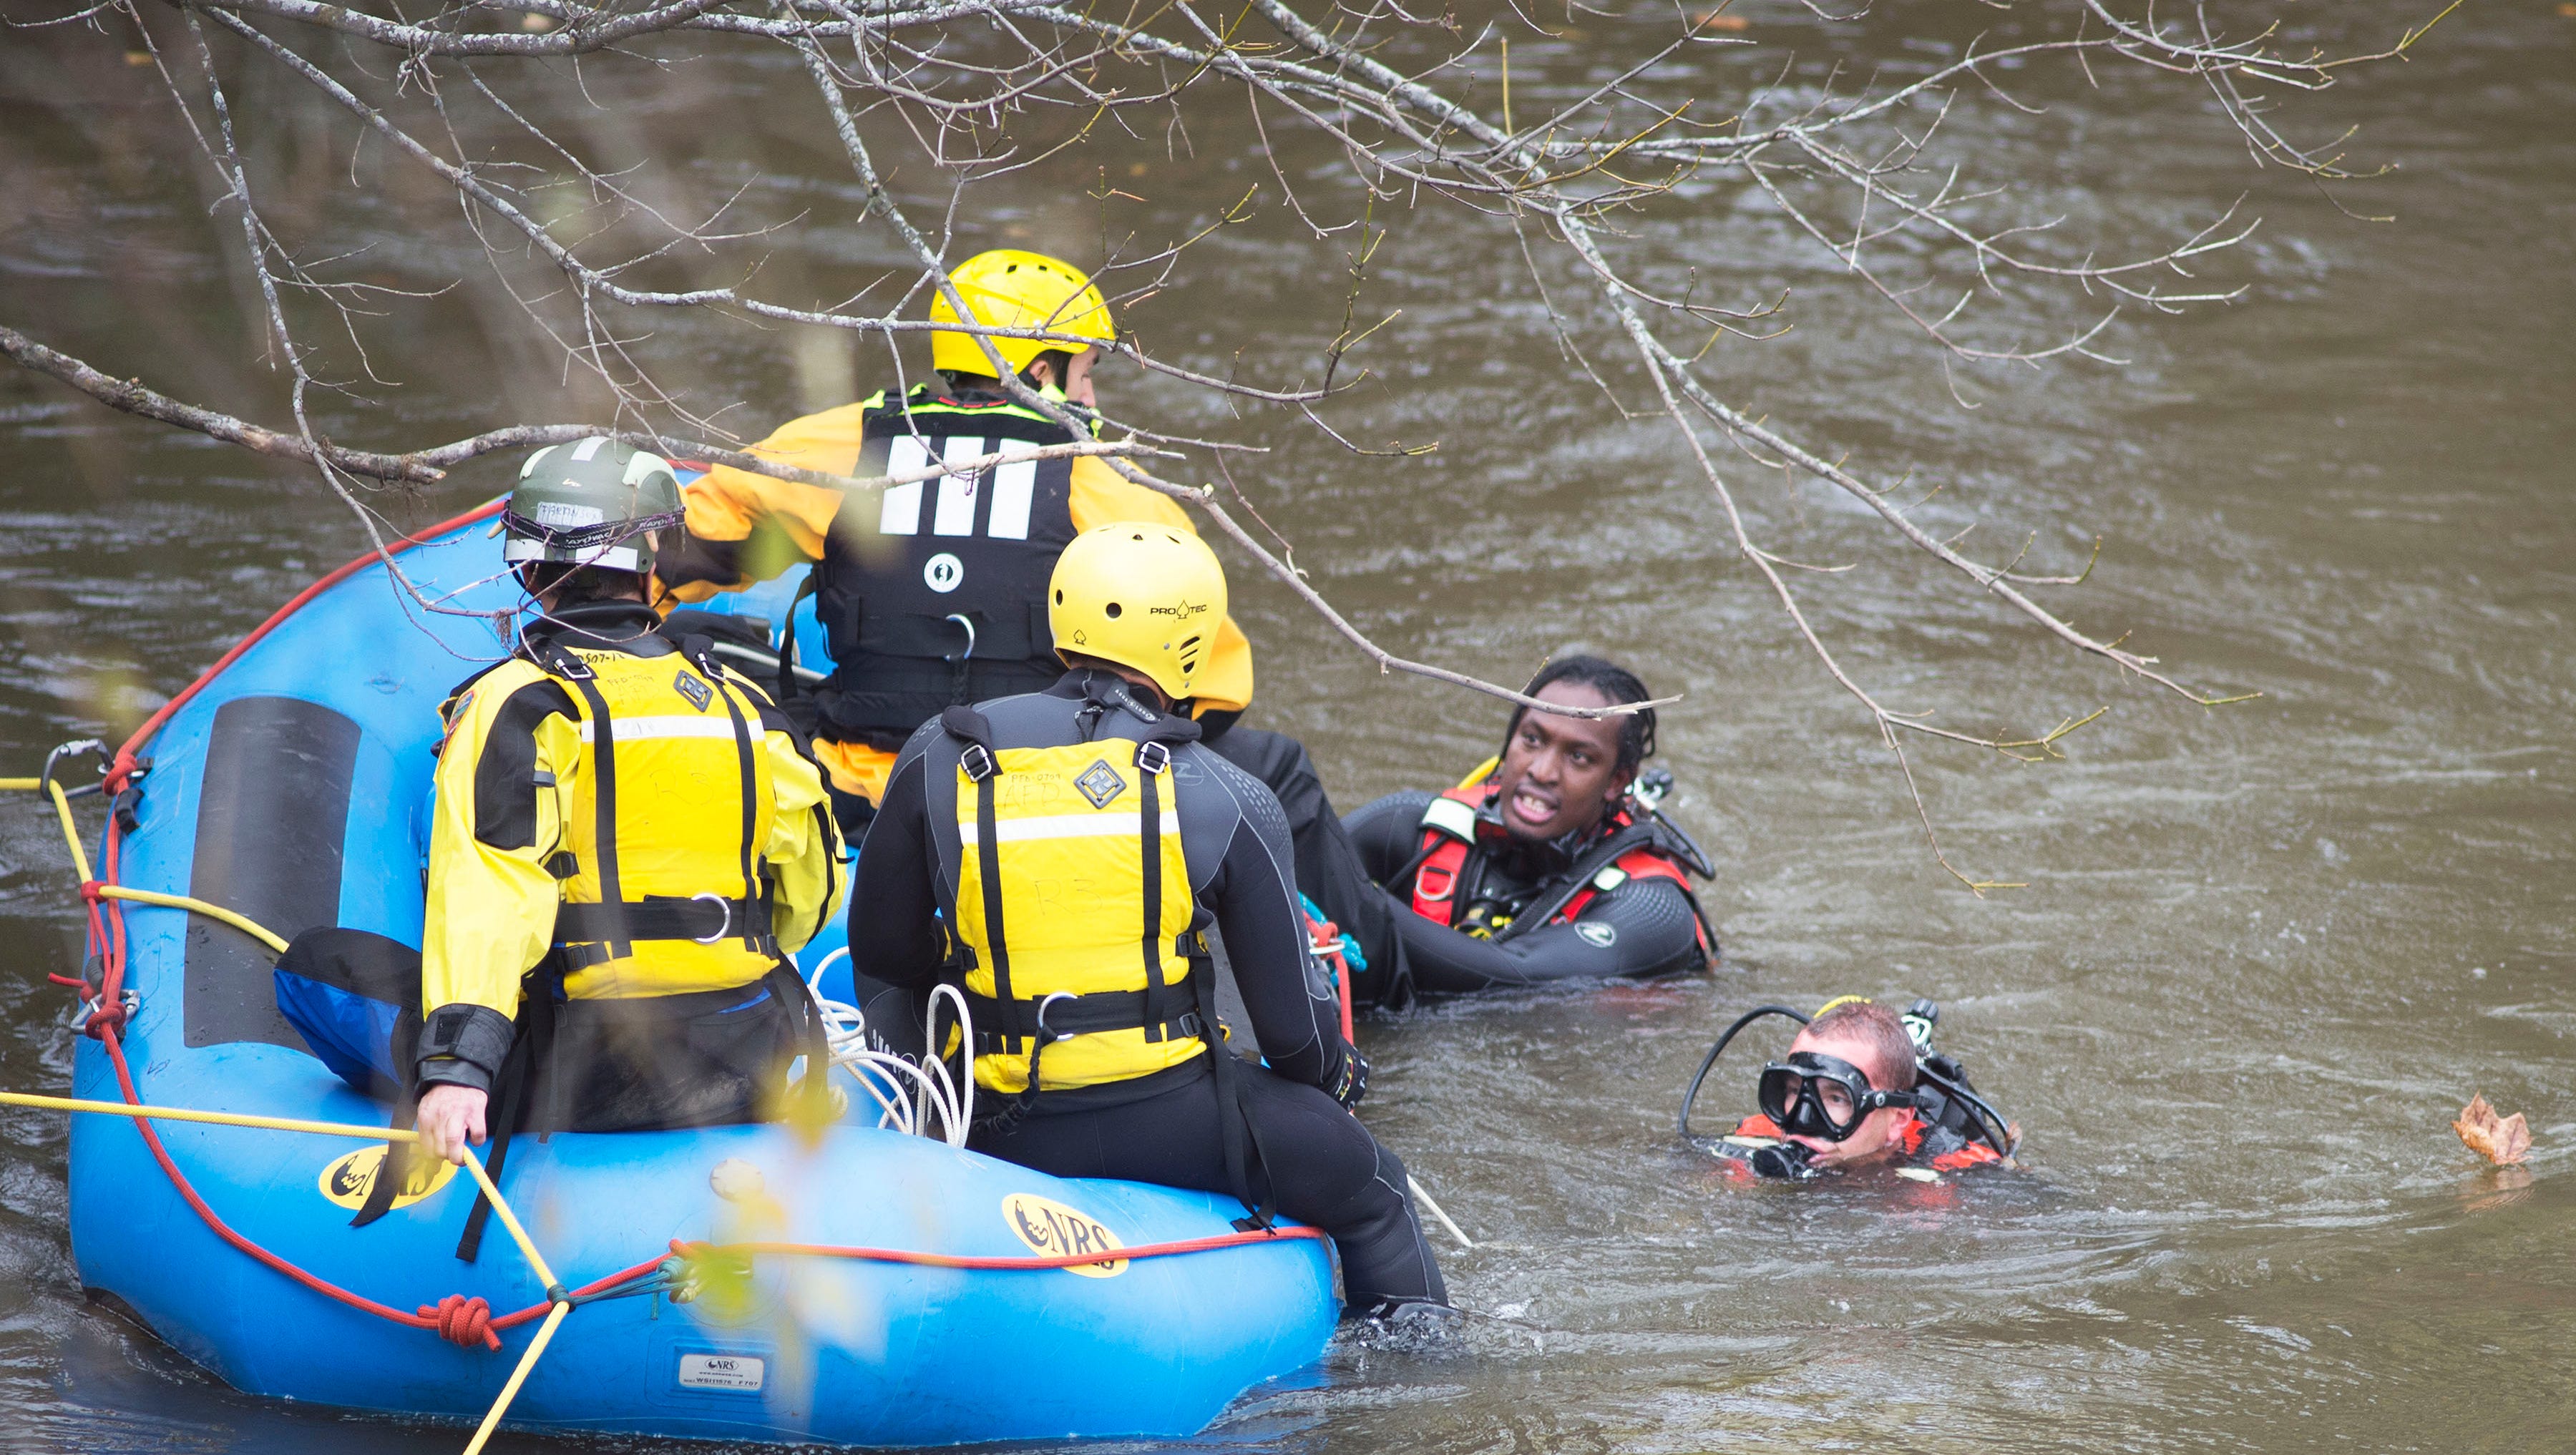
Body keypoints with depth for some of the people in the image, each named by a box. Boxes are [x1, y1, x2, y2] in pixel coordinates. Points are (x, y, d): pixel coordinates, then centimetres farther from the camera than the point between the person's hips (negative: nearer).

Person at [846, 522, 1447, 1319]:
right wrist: (1332, 1072, 23)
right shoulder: (1227, 800, -5)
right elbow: (1293, 1014, 0)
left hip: (1001, 1133, 2)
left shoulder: (935, 761, 1)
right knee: (1368, 1187, 21)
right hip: (1172, 1118, -2)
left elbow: (881, 957, 10)